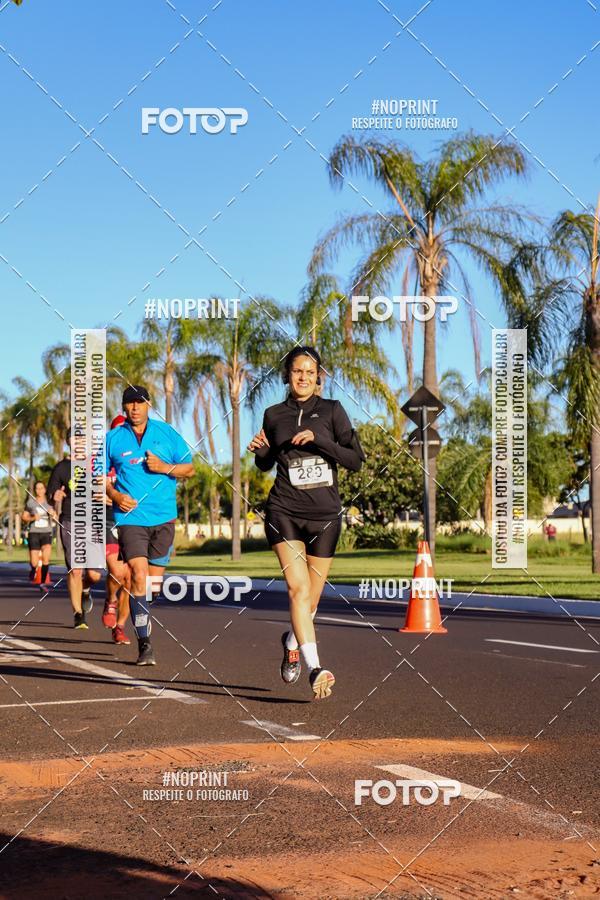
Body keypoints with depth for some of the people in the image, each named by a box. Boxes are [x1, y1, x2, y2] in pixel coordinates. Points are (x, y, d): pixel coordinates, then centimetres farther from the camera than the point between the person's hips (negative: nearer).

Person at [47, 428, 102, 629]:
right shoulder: (61, 468, 6)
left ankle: (86, 589, 31)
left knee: (94, 574, -6)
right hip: (70, 523, -1)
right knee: (75, 571, -9)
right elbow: (51, 500, 8)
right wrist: (55, 499, -15)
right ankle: (78, 614, 4)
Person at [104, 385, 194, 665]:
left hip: (163, 517, 2)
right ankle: (144, 642, -14)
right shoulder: (112, 439, 5)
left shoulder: (166, 433, 6)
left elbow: (189, 468, 9)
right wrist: (114, 495, -6)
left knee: (154, 582, 8)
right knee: (139, 574, -17)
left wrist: (165, 468, -10)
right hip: (130, 517, -2)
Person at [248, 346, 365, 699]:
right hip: (285, 512, 0)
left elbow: (356, 460, -4)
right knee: (298, 588, -18)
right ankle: (315, 669, -24)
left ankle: (292, 642, 40)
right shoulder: (274, 415, 7)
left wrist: (318, 440, -16)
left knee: (310, 597, 9)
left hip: (325, 514, 0)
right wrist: (260, 450, -1)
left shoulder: (332, 410, 2)